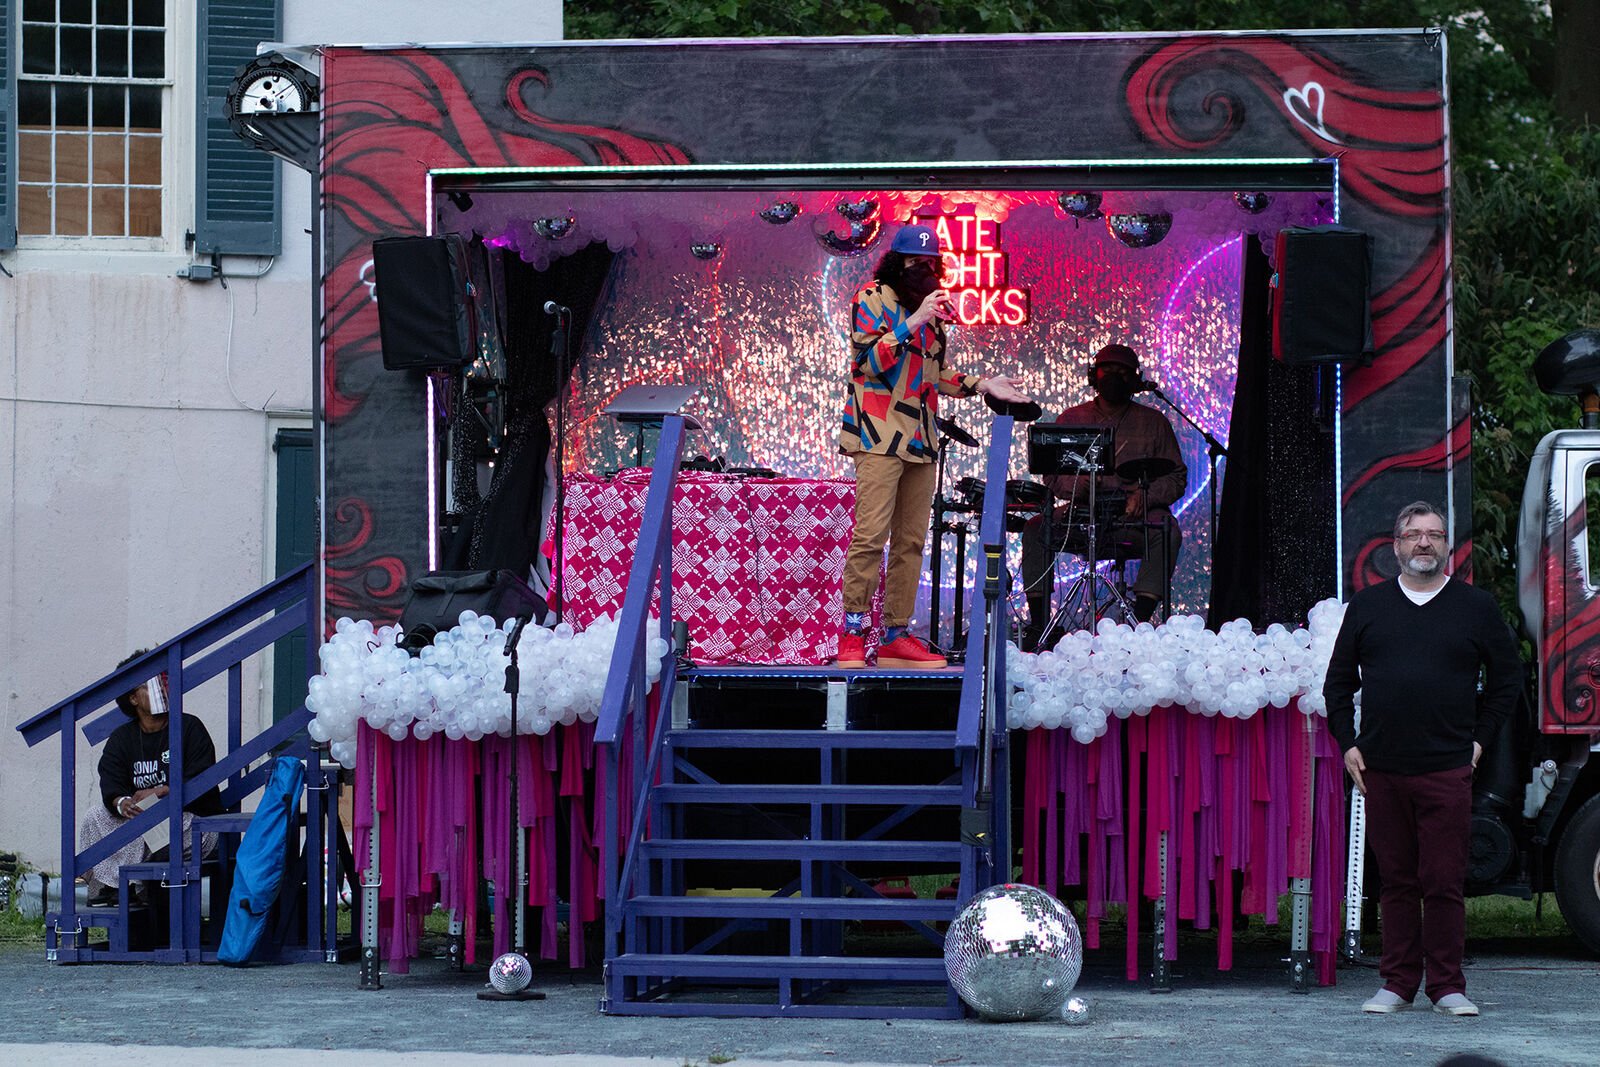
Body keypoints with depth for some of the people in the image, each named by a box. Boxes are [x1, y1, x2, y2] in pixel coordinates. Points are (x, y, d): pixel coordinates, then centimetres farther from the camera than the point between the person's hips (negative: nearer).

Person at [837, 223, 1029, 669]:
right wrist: (914, 323, -19)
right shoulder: (872, 298, 0)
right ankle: (852, 633, -12)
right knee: (871, 534, -15)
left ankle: (897, 634, 9)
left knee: (911, 541, 5)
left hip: (920, 439, 8)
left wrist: (982, 385, 16)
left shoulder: (930, 306, 22)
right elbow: (868, 360, -13)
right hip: (880, 435, -8)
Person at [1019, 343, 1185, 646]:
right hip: (1081, 515, 1)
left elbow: (1176, 478, 5)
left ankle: (1140, 618, -35)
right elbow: (1052, 476, 8)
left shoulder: (1153, 422, 11)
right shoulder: (1072, 419, 14)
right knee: (1036, 528, -24)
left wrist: (1145, 496, -15)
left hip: (1135, 518, -1)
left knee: (1166, 531, -33)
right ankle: (1039, 621, -21)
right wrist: (1077, 484, -16)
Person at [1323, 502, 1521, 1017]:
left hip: (1447, 770, -2)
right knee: (1396, 881, 5)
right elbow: (1338, 681, 17)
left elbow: (1507, 676, 14)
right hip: (1381, 770, 2)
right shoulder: (1367, 606, 11)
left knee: (1444, 882, -3)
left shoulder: (1476, 607, 7)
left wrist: (1478, 740, 8)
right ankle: (1397, 983, 11)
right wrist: (1347, 743, 8)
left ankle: (1447, 985, 4)